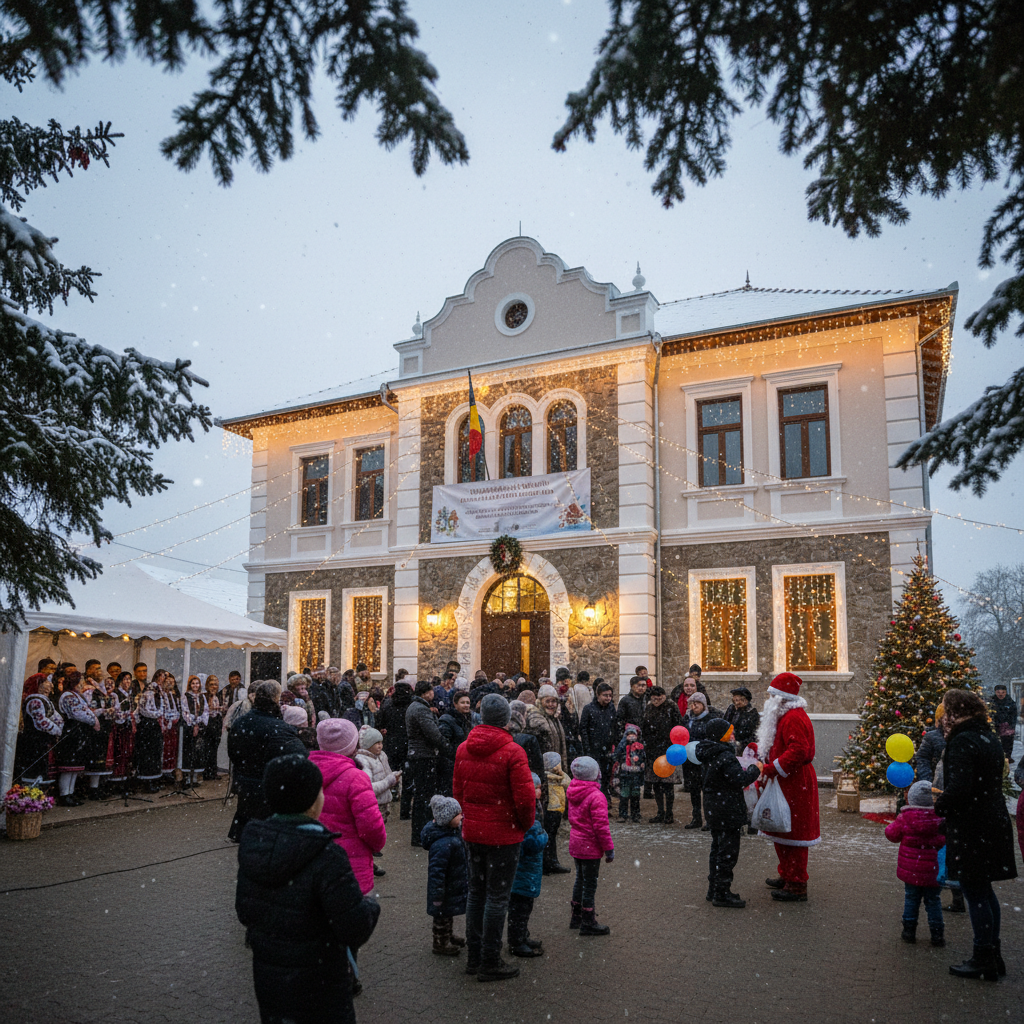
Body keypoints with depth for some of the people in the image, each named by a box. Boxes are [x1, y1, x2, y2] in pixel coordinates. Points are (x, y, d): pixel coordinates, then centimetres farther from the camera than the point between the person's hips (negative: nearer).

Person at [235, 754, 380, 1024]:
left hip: (266, 976, 6)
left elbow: (244, 911, 5)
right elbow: (355, 930, -25)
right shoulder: (325, 857, -29)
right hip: (316, 985, -6)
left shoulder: (253, 844, -7)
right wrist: (370, 906, -5)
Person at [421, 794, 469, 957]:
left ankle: (448, 936, 46)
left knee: (448, 913, 27)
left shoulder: (452, 832, -3)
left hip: (454, 887, 10)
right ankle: (441, 943, 30)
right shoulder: (443, 844, -36)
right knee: (442, 915, 11)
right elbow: (436, 871, -33)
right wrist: (438, 895, -27)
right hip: (446, 891, -10)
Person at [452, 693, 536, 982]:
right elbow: (524, 797, -18)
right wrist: (527, 823, 0)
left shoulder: (463, 749, 0)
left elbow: (458, 791, 9)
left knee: (476, 893, 17)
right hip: (504, 834, -6)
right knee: (497, 897, 5)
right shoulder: (512, 752, -18)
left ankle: (474, 958, 28)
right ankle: (490, 963, 13)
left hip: (472, 831, 6)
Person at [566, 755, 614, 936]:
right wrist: (609, 849, -13)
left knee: (580, 879, 20)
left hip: (575, 844, 8)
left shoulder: (572, 793, 4)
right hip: (590, 846, -8)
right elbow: (601, 826, -22)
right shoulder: (596, 796, -22)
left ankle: (576, 917, 31)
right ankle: (588, 923, 10)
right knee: (590, 883, 2)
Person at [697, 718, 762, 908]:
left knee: (717, 849, 18)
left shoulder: (709, 756, 9)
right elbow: (740, 779, -23)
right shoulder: (725, 757, -22)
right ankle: (721, 894, 5)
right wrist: (755, 769, -7)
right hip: (727, 811, -10)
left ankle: (714, 889, 26)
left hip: (713, 809, 10)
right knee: (728, 851, -1)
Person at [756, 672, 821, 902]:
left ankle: (797, 886, 3)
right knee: (782, 831, 19)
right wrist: (758, 750, 16)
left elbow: (798, 751, -29)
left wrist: (772, 769, -27)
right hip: (786, 782, 11)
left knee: (793, 833, -4)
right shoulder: (786, 715, 16)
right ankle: (787, 876, 31)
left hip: (795, 784, -11)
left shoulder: (794, 717, -19)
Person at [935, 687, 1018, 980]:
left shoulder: (962, 742, -20)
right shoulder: (991, 739, 9)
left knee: (975, 894, 1)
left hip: (970, 829, -9)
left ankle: (984, 961, 10)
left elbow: (959, 788, -28)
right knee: (984, 891, 19)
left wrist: (940, 806, -10)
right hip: (994, 822, 9)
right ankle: (993, 954, 28)